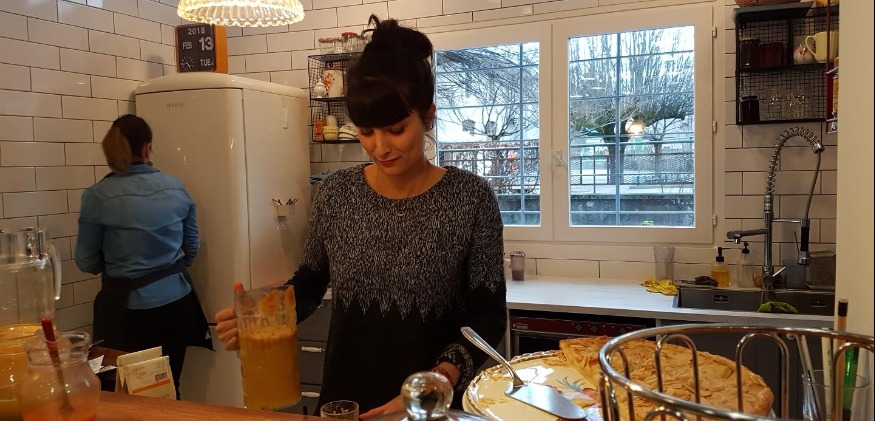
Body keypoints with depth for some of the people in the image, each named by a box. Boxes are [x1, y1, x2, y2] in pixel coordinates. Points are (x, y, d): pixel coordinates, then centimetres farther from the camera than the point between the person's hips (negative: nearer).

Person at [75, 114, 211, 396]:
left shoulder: (97, 196, -10)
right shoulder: (177, 189, -2)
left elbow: (86, 263, -2)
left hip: (127, 309, -2)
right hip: (175, 304, 3)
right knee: (169, 390, 16)